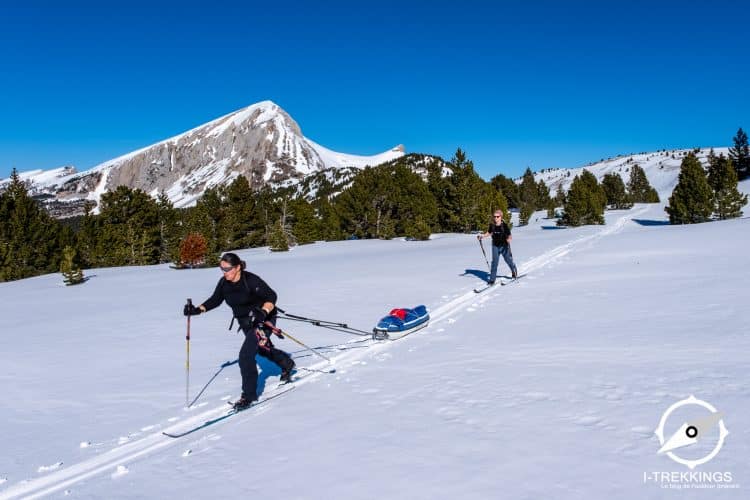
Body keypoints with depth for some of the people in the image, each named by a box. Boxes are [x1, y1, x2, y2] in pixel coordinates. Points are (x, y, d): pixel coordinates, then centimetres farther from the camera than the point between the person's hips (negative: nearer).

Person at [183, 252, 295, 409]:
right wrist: (198, 310, -8)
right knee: (263, 350, 28)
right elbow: (215, 300, 5)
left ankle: (249, 395, -6)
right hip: (245, 323, 8)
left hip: (262, 321, -8)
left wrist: (263, 312, -43)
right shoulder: (224, 283, -7)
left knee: (245, 355, -18)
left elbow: (271, 296, -27)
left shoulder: (251, 280, -26)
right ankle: (287, 363, 55)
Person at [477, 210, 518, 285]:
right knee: (494, 262, -3)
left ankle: (514, 272, 44)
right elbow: (489, 233, 12)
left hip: (504, 246, -3)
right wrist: (482, 236, -1)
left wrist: (509, 239, -40)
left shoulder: (505, 225, -19)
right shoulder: (492, 225, -6)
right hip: (495, 246, 3)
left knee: (508, 260, 14)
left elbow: (509, 236, -19)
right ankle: (492, 279, 1)